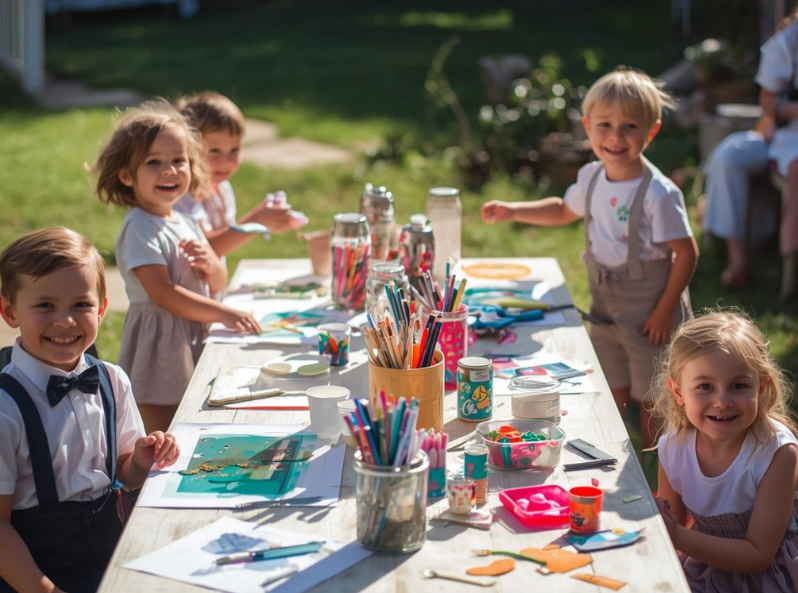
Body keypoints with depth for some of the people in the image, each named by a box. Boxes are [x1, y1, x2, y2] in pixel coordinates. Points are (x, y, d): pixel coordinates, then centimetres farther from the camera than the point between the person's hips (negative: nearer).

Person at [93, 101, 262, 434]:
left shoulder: (184, 224, 10)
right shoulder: (139, 229, -15)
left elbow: (217, 284, 17)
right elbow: (163, 294, -22)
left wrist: (210, 265, -7)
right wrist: (224, 314, -23)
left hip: (194, 342, 8)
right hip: (159, 351, -8)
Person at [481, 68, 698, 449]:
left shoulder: (658, 194, -23)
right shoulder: (591, 178, -2)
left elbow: (686, 253, -19)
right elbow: (564, 210, 20)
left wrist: (665, 310, -18)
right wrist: (512, 211, 10)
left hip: (649, 313, -6)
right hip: (605, 308, 6)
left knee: (651, 402, 6)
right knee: (610, 398, 18)